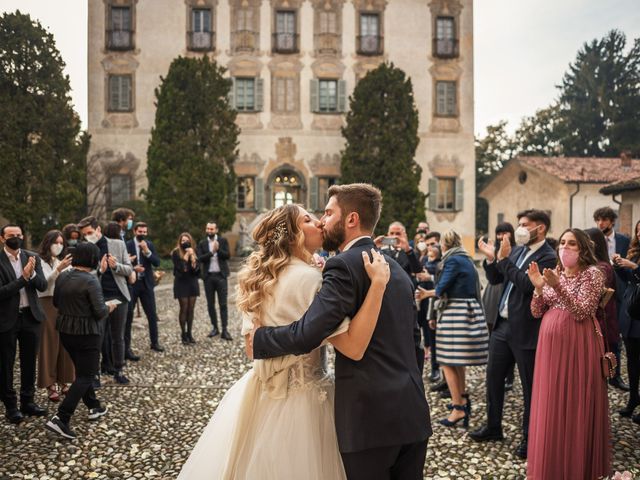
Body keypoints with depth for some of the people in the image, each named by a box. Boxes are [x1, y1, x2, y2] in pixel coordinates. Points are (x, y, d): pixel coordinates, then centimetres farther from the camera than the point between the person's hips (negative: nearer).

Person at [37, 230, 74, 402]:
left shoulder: (63, 261, 17)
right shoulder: (41, 261, -2)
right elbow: (43, 283, -18)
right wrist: (58, 269, -30)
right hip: (47, 305, -5)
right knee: (50, 344, -1)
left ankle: (62, 381, 16)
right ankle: (51, 385, 5)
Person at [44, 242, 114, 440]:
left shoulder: (62, 277, 2)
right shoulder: (91, 280, -20)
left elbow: (56, 303, 14)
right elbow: (99, 312, -21)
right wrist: (109, 308, -1)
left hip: (65, 331, 8)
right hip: (87, 333, -8)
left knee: (82, 370, 22)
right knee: (86, 375, 1)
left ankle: (94, 407, 33)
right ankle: (60, 418, -7)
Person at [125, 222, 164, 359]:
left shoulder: (149, 244, 6)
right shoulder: (127, 245, -7)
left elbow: (157, 262, -4)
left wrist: (147, 251, -16)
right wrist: (132, 268, -22)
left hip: (146, 283, 4)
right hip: (131, 284, -4)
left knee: (152, 314, 10)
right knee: (128, 316, 1)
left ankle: (154, 342, 26)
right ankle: (126, 347, 9)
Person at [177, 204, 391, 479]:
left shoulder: (260, 278, 4)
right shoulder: (308, 277, -20)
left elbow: (253, 348, 10)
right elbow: (354, 348, -28)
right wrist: (378, 284, -29)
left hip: (260, 396, 8)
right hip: (299, 400, -8)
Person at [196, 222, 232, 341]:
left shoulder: (223, 241, 4)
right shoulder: (202, 244, 6)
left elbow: (227, 256, -6)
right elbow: (200, 258, -8)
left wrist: (218, 249, -21)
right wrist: (211, 252, -19)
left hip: (221, 275, -2)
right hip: (208, 276, 2)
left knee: (223, 304, -4)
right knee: (210, 304, 8)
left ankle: (224, 330, -3)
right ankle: (214, 327, 21)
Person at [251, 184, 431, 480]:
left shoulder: (344, 266, -13)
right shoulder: (397, 269, 13)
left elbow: (306, 335, -21)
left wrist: (258, 338, -7)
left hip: (370, 417, -8)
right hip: (413, 414, 8)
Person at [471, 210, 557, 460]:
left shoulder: (548, 257, -14)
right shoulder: (517, 250, 8)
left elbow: (527, 284, -26)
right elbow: (495, 279, 12)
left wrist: (504, 259, -21)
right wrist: (491, 259, -4)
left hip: (525, 330, -8)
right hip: (503, 325, 8)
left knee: (529, 385, 7)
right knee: (493, 376, 16)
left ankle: (529, 437, 23)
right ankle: (493, 427, 32)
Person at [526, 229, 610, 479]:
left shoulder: (592, 273, -5)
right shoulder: (553, 273, 11)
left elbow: (582, 312, -16)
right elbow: (536, 313, 6)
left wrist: (557, 286, -26)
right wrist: (539, 288, -10)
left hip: (577, 346, -5)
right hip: (550, 344, 5)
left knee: (576, 407, 2)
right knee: (551, 407, 10)